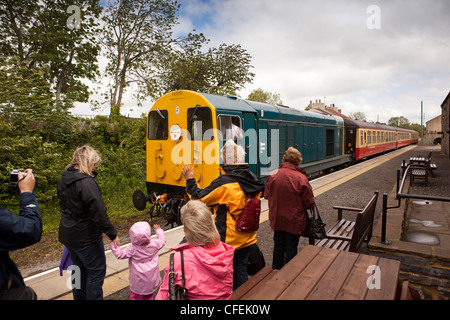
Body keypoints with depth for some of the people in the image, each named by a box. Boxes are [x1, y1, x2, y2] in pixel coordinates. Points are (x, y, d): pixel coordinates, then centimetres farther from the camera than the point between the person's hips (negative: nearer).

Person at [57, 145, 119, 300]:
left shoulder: (63, 179, 3)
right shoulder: (86, 182, -25)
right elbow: (99, 213, -25)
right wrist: (112, 234, -16)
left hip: (67, 234, 9)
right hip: (86, 237, -9)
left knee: (79, 269, 23)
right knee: (96, 271, 5)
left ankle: (79, 297, 38)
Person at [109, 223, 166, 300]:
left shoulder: (133, 249, -22)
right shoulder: (154, 244, -12)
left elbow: (120, 255, -15)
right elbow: (162, 241, 8)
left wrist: (113, 244, -4)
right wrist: (158, 230, 22)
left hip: (138, 280, -4)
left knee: (136, 296, 11)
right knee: (149, 296, 23)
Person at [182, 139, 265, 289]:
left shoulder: (223, 183, -24)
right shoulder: (254, 180, -2)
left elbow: (200, 198, -13)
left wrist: (190, 181, 0)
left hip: (228, 240, -7)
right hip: (247, 238, 7)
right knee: (241, 272, 20)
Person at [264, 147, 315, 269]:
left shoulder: (273, 175, -10)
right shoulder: (301, 178, -19)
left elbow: (266, 195, 1)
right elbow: (309, 203, -13)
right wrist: (298, 205, 7)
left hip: (277, 219, 4)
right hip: (294, 221, -3)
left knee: (278, 247, 19)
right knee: (291, 249, 12)